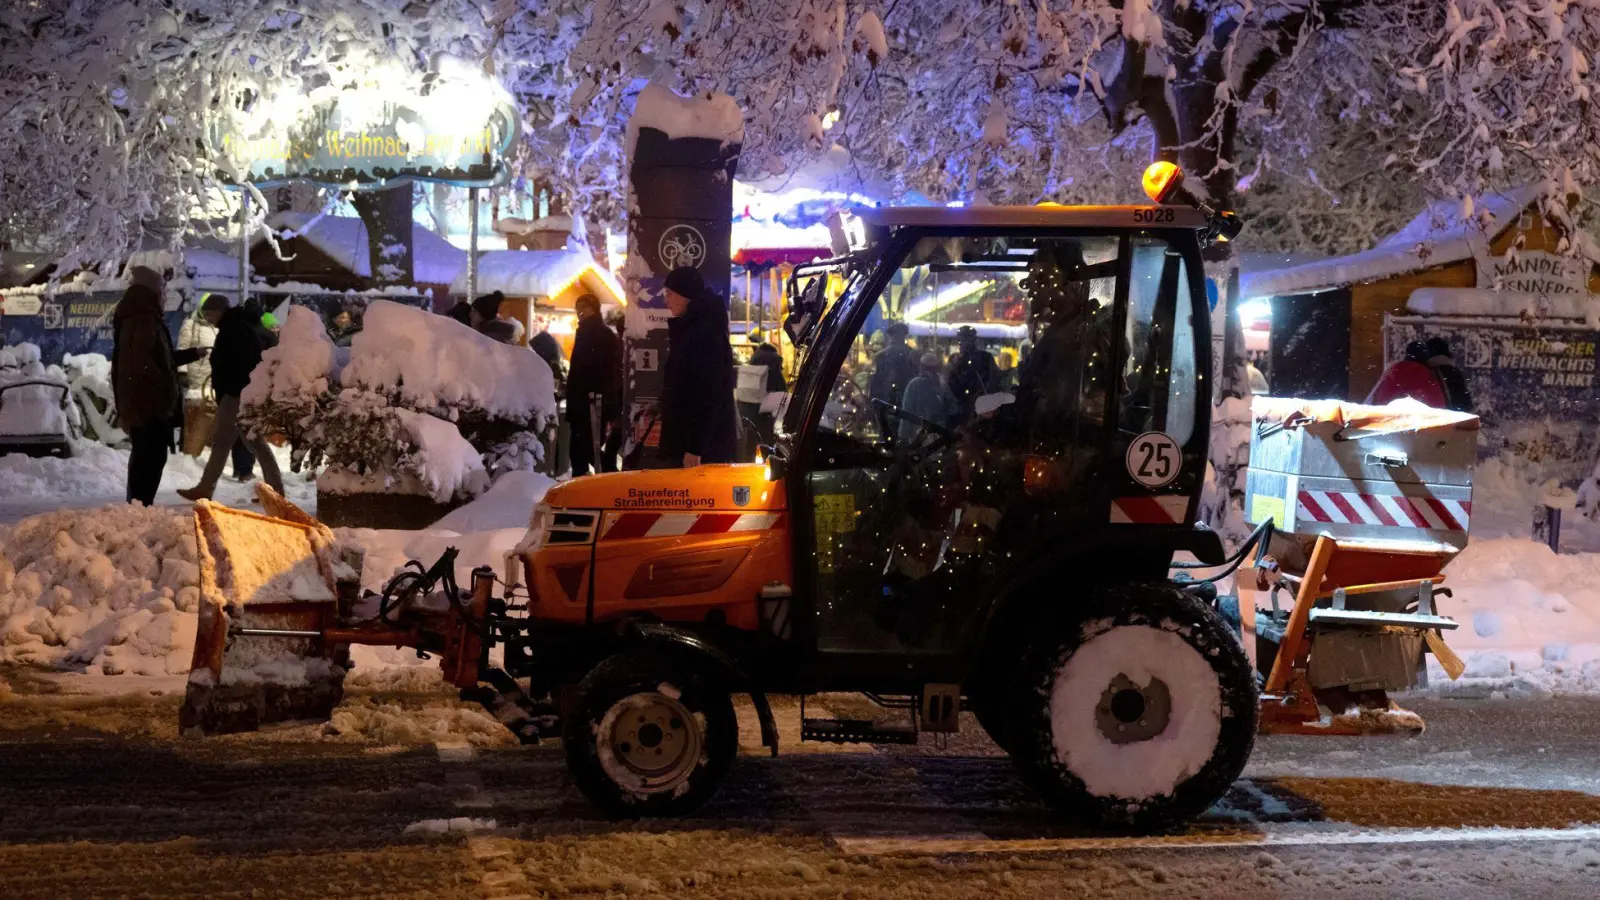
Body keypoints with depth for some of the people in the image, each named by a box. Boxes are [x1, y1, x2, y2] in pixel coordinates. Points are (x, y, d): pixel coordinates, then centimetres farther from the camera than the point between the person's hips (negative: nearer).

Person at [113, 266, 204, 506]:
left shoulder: (137, 317, 18)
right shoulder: (142, 319, -15)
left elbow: (160, 357, 29)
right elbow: (144, 362, -25)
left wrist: (192, 353, 35)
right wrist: (168, 389, -20)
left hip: (139, 400, 11)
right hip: (149, 400, -11)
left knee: (145, 455, 16)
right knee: (151, 456, -10)